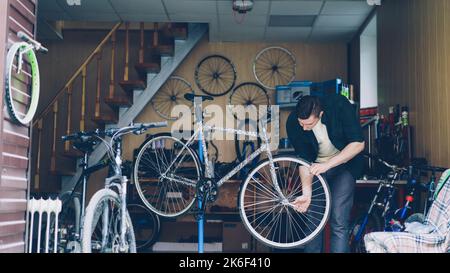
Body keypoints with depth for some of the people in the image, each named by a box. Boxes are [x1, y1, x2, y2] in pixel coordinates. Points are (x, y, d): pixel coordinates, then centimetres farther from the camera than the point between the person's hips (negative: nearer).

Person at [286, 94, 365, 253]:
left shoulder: (339, 105, -29)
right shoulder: (293, 123, -20)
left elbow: (358, 143, -26)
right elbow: (304, 160, -14)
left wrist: (327, 164, -32)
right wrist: (306, 194, -24)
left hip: (344, 163, -2)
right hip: (317, 167, 3)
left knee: (339, 222, -12)